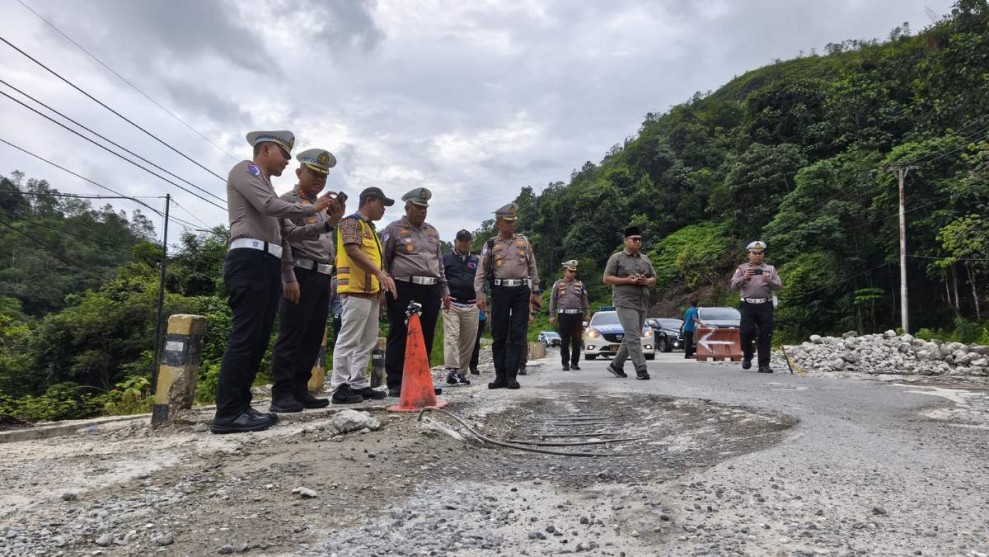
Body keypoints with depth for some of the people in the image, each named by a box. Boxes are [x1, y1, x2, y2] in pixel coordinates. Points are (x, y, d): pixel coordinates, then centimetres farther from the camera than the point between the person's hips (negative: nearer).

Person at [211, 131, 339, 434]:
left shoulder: (265, 183, 29)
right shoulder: (244, 170, 3)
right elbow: (269, 206, -12)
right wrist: (312, 209, -3)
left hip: (267, 263, 9)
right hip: (249, 260, -9)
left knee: (258, 339, 6)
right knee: (244, 337, -13)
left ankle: (239, 406, 10)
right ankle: (228, 413, -11)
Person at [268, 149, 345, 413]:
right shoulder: (289, 200, 0)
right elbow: (286, 236, -13)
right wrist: (289, 277, -23)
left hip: (322, 277, 8)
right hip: (302, 274, -8)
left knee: (313, 337, 7)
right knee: (291, 337, -7)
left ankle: (299, 390, 14)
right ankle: (282, 394, -4)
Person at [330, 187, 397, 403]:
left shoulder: (370, 228, 24)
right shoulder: (352, 222, -5)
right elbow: (352, 250, -21)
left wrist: (380, 286, 19)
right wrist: (380, 273, -29)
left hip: (371, 292, 10)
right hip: (356, 290, -10)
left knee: (367, 342, 10)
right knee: (349, 339, -8)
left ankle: (359, 384, 15)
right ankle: (340, 387, -5)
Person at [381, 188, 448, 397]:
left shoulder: (432, 231, 19)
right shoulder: (394, 229, 2)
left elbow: (440, 262, 23)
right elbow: (383, 261, 1)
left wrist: (444, 289, 18)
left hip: (431, 290, 6)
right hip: (404, 289, -6)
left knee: (426, 338, 8)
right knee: (400, 337, -3)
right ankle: (396, 384, 3)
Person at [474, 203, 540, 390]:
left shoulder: (523, 241, 11)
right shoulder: (490, 245, 6)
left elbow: (532, 267, 15)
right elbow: (481, 272, 2)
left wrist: (535, 291, 11)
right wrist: (480, 294, -10)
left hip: (522, 290, 1)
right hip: (500, 290, -1)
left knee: (517, 335, -1)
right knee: (499, 335, 3)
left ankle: (511, 376, 3)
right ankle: (500, 375, 11)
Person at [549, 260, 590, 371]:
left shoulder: (580, 284, 13)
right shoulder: (558, 284, 7)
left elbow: (584, 300, 15)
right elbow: (553, 301, 7)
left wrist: (586, 313, 8)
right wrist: (552, 316, 2)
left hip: (577, 315, 2)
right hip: (563, 315, -2)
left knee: (577, 341, 2)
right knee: (564, 341, 1)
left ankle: (575, 362, 12)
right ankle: (565, 363, 8)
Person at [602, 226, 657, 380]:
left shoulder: (645, 259, 18)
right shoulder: (616, 258, 1)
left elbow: (654, 280, 21)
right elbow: (606, 278, -4)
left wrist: (646, 281, -4)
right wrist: (626, 280, -15)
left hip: (642, 304, 7)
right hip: (625, 303, -6)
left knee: (631, 337, 10)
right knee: (633, 337, -13)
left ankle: (616, 364, 23)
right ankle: (641, 370, -13)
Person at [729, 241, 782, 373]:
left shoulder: (770, 269, 15)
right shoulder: (742, 268, 12)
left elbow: (779, 287, 6)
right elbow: (734, 286, 2)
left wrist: (769, 281, -13)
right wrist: (743, 278, -16)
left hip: (765, 306, 1)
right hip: (748, 305, -1)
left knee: (765, 336, -2)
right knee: (745, 333, -8)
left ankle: (764, 365, 3)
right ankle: (747, 357, 18)